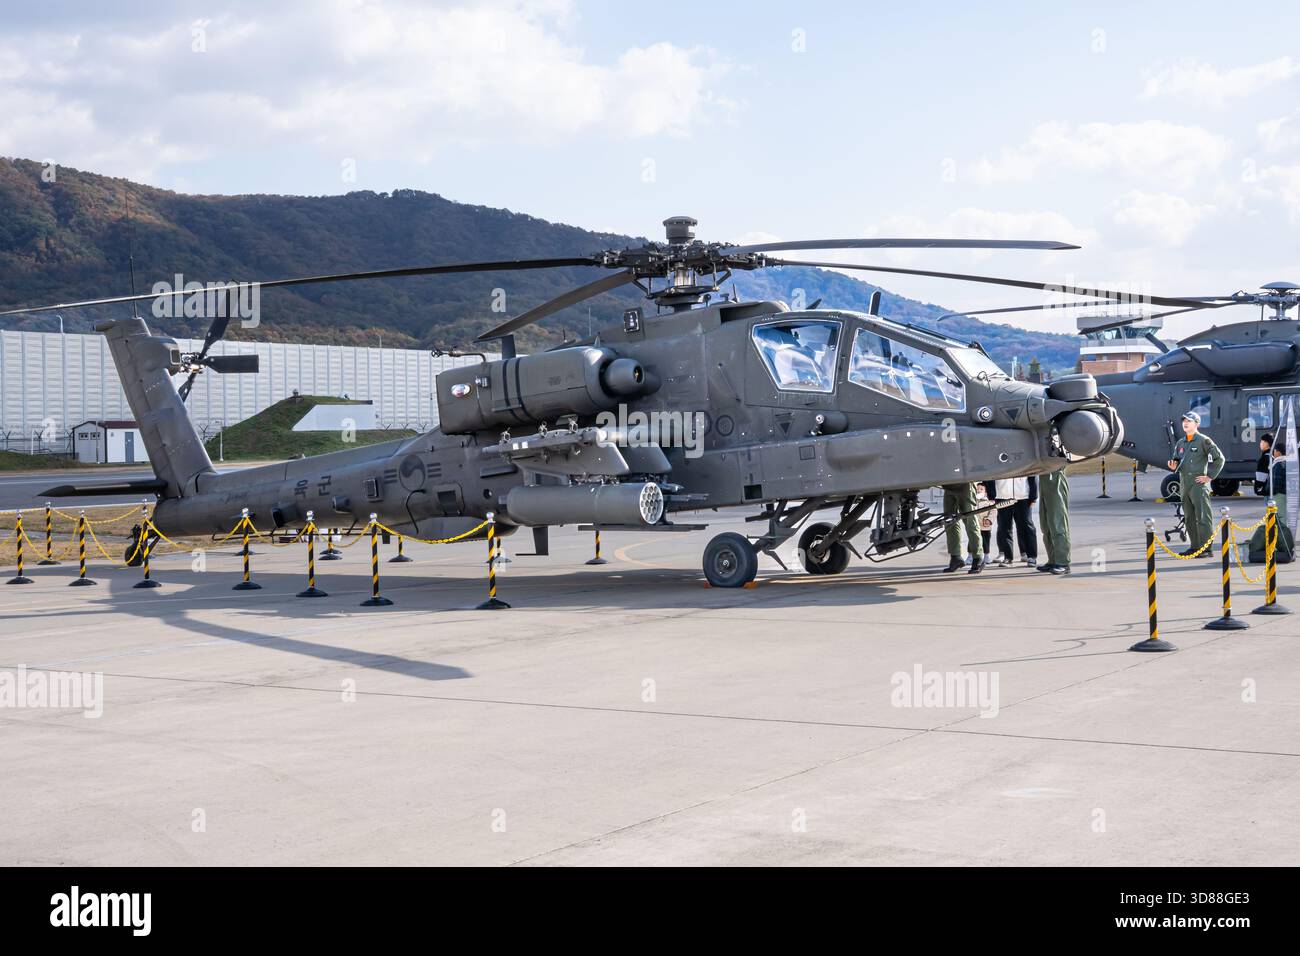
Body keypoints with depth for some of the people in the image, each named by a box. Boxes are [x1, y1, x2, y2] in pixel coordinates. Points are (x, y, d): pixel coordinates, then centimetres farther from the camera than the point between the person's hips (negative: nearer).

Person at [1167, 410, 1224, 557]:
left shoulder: (1204, 440, -4)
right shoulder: (1180, 443, 17)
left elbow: (1220, 458, -6)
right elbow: (1177, 462, 24)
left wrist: (1210, 476, -8)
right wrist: (1173, 466, 0)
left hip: (1199, 485, -7)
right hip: (1184, 485, 7)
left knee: (1203, 518, -9)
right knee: (1189, 518, 10)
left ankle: (1207, 549, -8)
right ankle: (1195, 546, 17)